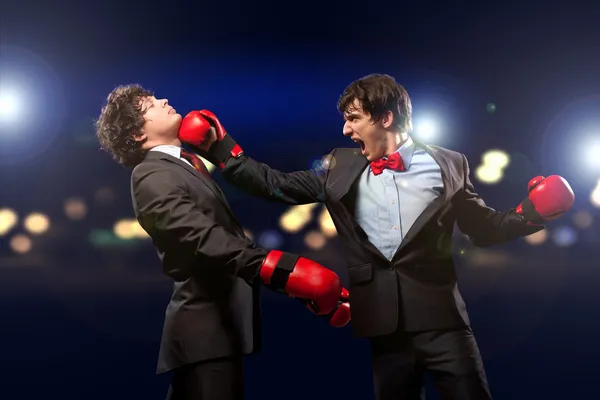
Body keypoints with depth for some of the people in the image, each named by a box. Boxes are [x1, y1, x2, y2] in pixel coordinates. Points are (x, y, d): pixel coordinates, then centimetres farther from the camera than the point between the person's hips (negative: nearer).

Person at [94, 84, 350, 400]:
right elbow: (205, 239, -26)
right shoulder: (151, 177, -11)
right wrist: (285, 269, -38)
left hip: (218, 322, 9)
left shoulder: (188, 165, 19)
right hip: (206, 327, -9)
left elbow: (228, 238, 16)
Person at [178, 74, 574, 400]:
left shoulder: (447, 164, 3)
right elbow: (278, 185, 10)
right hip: (385, 321, 3)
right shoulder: (340, 167, 9)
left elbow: (483, 228, 6)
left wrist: (530, 214, -10)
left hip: (439, 315, -2)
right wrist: (222, 150, 5)